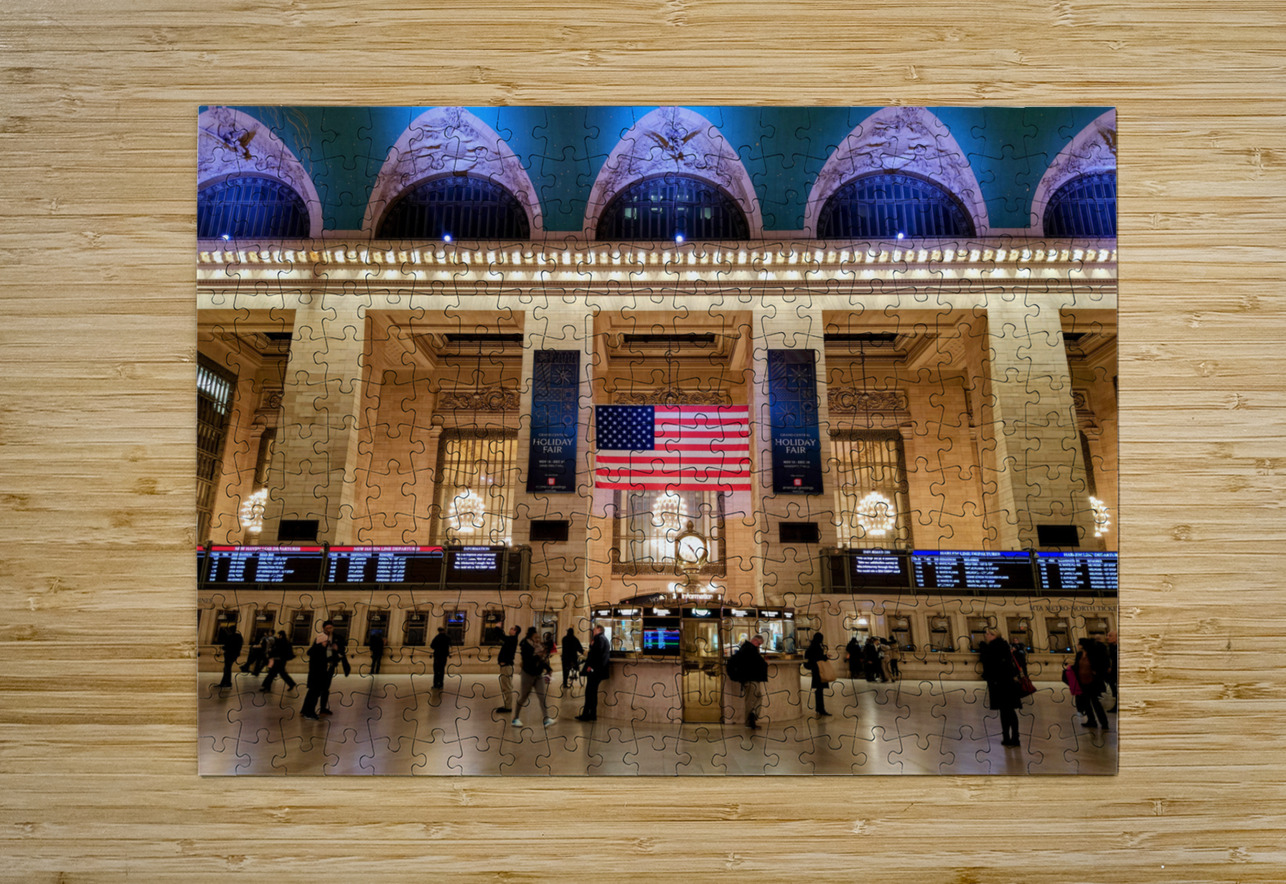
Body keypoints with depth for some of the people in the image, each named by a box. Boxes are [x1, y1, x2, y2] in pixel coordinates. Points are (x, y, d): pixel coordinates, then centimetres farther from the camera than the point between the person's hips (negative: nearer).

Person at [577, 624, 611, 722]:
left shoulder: (600, 638, -10)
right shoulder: (603, 638, 21)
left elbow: (597, 652, -20)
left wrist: (591, 666, -19)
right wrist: (592, 645, 8)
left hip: (595, 670, -10)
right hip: (597, 670, 10)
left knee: (589, 691, -8)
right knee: (592, 692, 13)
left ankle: (586, 715, -6)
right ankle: (592, 714, 17)